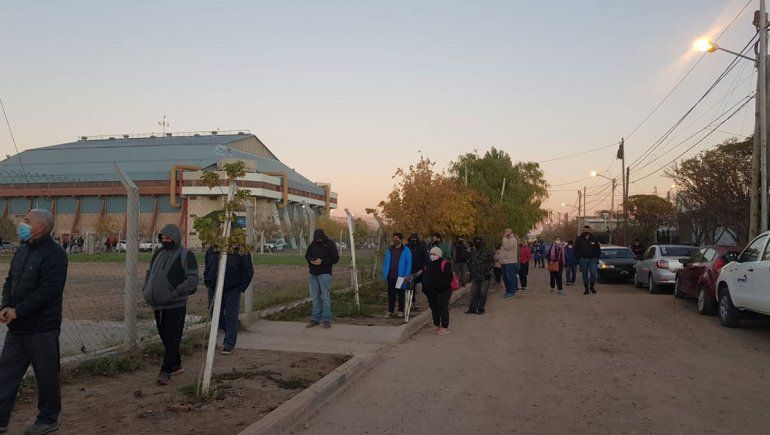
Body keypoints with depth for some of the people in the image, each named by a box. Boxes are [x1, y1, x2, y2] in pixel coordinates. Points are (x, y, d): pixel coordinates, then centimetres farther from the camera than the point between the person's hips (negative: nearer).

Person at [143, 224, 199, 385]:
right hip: (158, 306, 8)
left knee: (171, 340, -5)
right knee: (165, 337, 15)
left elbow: (193, 279, -15)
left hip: (175, 306, -8)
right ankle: (176, 365, 29)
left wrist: (175, 293, -21)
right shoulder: (158, 253, 14)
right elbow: (149, 273, 26)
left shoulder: (186, 255, -9)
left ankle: (166, 372, -2)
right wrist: (146, 289, 10)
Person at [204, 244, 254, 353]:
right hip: (214, 288, 4)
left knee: (231, 316, 0)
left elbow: (248, 271, -4)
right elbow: (207, 265, 19)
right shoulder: (212, 249, 5)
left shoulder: (242, 251, -8)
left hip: (232, 290, -4)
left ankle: (229, 344, 11)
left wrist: (241, 287, -8)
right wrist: (207, 281, 11)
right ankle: (229, 331, 38)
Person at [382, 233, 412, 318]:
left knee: (401, 294, 6)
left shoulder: (406, 251, -3)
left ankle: (401, 311, 16)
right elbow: (386, 262, 14)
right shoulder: (389, 250, 10)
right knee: (391, 294, 7)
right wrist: (384, 274, 7)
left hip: (400, 276, -4)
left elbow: (408, 264, -6)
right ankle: (390, 311, 13)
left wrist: (406, 275, -13)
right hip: (390, 276, 4)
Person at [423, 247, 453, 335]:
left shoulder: (445, 264, -9)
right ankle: (437, 326, 24)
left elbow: (448, 278, -15)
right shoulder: (429, 265, 15)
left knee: (443, 309, -4)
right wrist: (425, 289, 10)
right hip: (431, 293, 8)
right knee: (434, 309, 13)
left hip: (442, 292, -8)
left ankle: (444, 328, 1)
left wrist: (441, 287, -19)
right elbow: (424, 277, 20)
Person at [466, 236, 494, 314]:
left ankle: (481, 309, 12)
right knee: (474, 293, 3)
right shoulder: (473, 252, 10)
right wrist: (471, 269, 4)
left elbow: (492, 262, 2)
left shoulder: (488, 252, 0)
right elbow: (469, 263, 20)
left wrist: (487, 270, -8)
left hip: (485, 276, -3)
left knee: (483, 293, 2)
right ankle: (472, 309, 9)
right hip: (475, 276, 3)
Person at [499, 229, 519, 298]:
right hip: (504, 262, 10)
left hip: (510, 263, -10)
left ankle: (512, 292, -2)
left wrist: (504, 238, -14)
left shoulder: (512, 239, -9)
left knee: (510, 278, -6)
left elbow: (506, 247, -22)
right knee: (505, 278, 13)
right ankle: (508, 291, 21)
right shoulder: (506, 240, 20)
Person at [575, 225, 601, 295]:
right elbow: (576, 250, 7)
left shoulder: (593, 239, 7)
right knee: (585, 275, 3)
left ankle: (592, 286, 10)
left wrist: (597, 258, 2)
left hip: (592, 259, 0)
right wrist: (578, 259, -1)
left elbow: (598, 249, 12)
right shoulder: (579, 239, 4)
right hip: (583, 259, 0)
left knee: (593, 273, -11)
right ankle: (586, 288, 11)